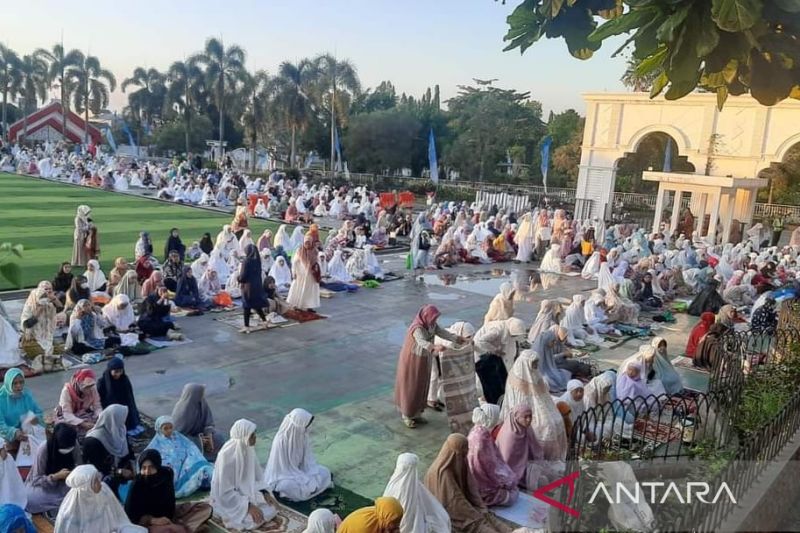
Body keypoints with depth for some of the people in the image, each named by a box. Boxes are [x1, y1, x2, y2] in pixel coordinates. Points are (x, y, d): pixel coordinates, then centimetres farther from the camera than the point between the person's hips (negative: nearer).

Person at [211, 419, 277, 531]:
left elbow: (257, 474, 7)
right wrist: (248, 506, -26)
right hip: (228, 499, -7)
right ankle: (228, 515, 3)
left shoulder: (248, 449, -8)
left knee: (271, 508, -6)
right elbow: (227, 492, -26)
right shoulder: (227, 456, -30)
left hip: (246, 491, 7)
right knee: (255, 519, -21)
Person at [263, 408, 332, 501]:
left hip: (299, 470, 5)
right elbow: (285, 467, -23)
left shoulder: (302, 434, -10)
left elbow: (307, 457, -1)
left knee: (325, 473, -9)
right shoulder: (281, 440, -29)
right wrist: (307, 479, -24)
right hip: (284, 475, -5)